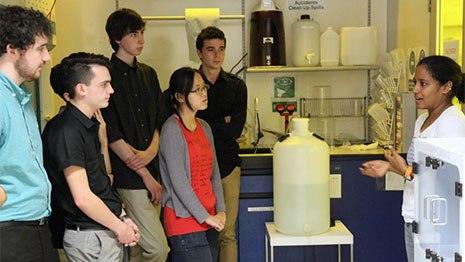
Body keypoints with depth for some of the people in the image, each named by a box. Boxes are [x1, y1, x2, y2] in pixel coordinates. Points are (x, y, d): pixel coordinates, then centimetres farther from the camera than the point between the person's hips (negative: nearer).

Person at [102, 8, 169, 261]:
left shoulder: (148, 74, 14)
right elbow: (112, 135, -12)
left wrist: (151, 151, -6)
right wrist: (146, 175, -11)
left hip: (152, 171, 7)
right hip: (129, 176, -6)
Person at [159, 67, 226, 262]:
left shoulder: (204, 128, 13)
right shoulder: (172, 130, -11)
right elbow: (179, 182, -15)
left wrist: (220, 210, 4)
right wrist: (206, 217, -12)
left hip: (209, 221, 7)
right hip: (185, 221, -7)